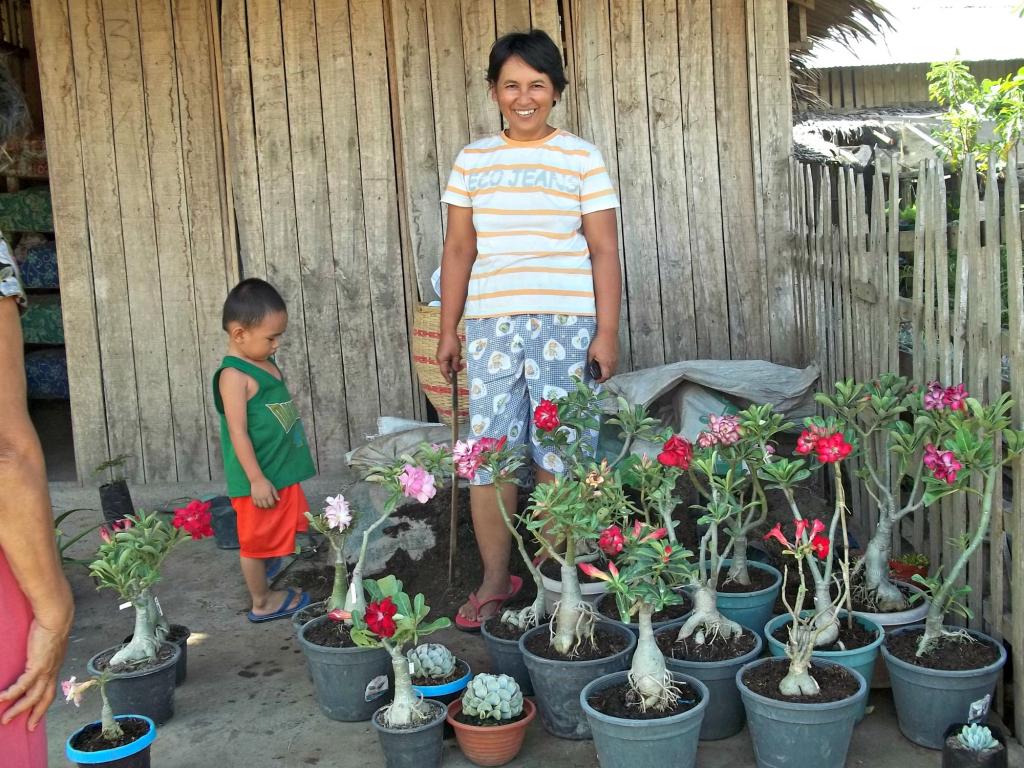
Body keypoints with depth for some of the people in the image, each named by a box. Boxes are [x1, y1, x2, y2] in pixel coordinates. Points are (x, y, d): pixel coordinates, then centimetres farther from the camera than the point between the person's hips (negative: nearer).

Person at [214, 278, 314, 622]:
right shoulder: (235, 375, -20)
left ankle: (263, 570, 42)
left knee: (273, 533, 24)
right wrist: (256, 479, -21)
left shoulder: (265, 363, 8)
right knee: (257, 538, 7)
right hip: (259, 478, -9)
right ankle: (263, 602, 20)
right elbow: (238, 431, -22)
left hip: (282, 472, 9)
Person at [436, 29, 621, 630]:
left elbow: (604, 250, 1)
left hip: (565, 323, -2)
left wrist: (607, 332, -6)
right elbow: (459, 248, 12)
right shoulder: (473, 160, 11)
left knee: (558, 459, 1)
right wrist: (448, 330, 9)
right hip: (490, 324, 2)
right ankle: (496, 579, 16)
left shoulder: (582, 158, 3)